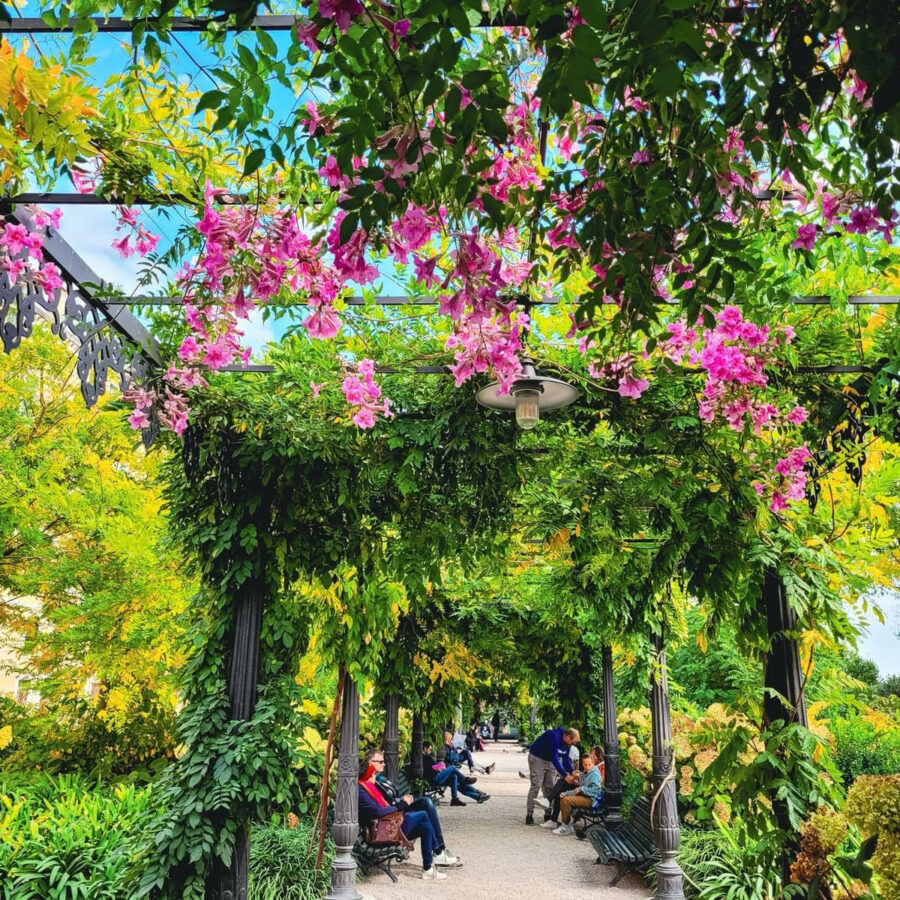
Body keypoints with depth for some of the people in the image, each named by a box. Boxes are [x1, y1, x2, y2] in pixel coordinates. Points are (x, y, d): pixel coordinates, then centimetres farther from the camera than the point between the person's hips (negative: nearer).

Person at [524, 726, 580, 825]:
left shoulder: (567, 742, -6)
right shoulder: (554, 736, -33)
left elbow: (566, 759, 5)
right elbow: (554, 759, -34)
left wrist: (572, 773, -8)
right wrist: (565, 775, -34)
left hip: (550, 761, 8)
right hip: (537, 758, -8)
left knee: (549, 787, 4)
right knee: (536, 786, -11)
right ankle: (529, 815, -6)